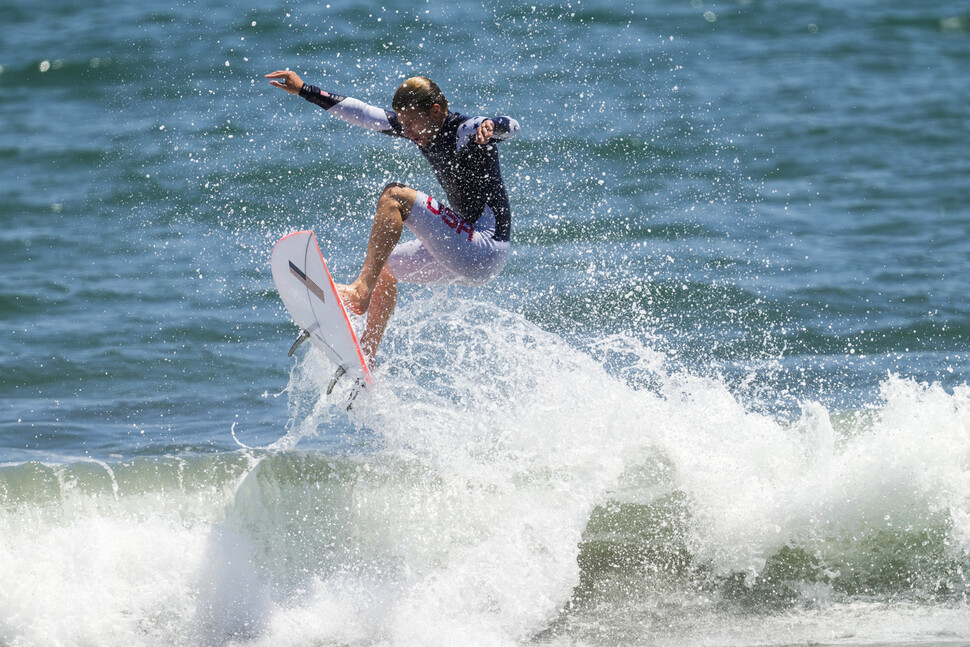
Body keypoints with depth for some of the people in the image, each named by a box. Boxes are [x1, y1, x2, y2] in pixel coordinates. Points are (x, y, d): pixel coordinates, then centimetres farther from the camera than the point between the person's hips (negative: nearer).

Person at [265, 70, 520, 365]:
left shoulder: (465, 131, -15)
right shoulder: (420, 126, 9)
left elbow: (510, 126, -34)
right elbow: (362, 113, 14)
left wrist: (490, 127, -58)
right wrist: (304, 90, 16)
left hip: (483, 254, -10)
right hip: (466, 255, 10)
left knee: (395, 197, -18)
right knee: (385, 266, 26)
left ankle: (361, 290, -26)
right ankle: (365, 360, 26)